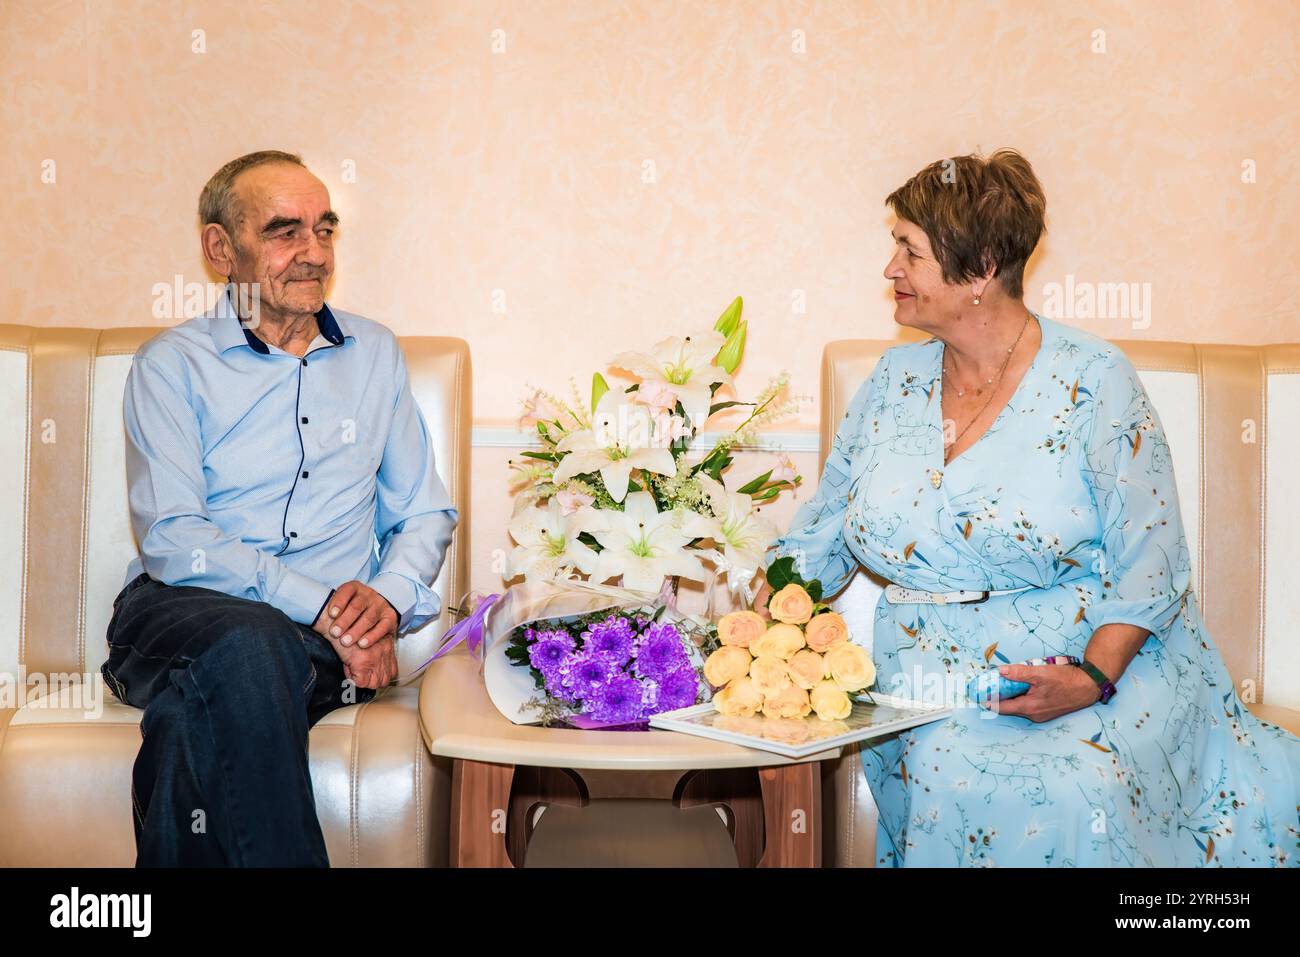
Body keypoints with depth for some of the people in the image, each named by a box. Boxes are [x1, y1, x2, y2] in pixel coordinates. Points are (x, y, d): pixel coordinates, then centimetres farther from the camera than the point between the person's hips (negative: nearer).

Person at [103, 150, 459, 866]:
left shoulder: (375, 353, 17)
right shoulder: (171, 365, 6)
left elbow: (426, 513, 17)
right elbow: (170, 539, -7)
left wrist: (387, 596, -7)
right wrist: (319, 606, -18)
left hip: (337, 630, 1)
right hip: (186, 610, -1)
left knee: (192, 719, -33)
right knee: (250, 644, -37)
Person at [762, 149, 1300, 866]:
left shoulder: (1092, 379, -5)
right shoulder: (895, 379, 9)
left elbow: (1148, 563, -7)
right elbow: (821, 533, 12)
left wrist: (1090, 678, -21)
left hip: (1102, 673, -2)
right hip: (931, 691, 3)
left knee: (1073, 792, -31)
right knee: (953, 780, -29)